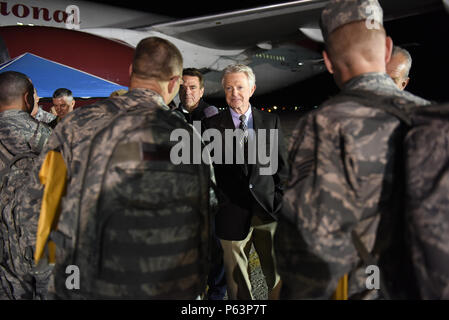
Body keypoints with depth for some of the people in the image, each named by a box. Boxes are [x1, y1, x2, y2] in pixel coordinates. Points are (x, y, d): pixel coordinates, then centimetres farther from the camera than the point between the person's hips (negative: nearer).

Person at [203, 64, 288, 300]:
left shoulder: (271, 121, 7)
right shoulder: (212, 125, 1)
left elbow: (281, 164, 9)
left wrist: (281, 201, 4)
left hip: (269, 209, 2)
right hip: (232, 213, -1)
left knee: (278, 275, 12)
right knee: (237, 279, 12)